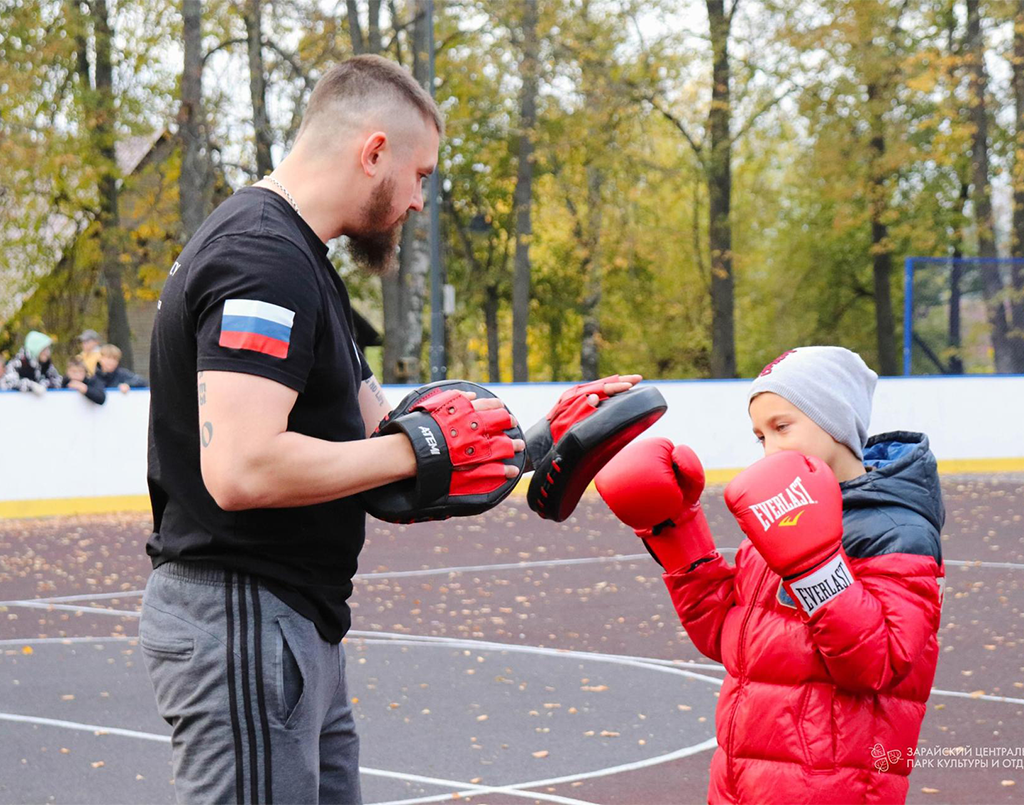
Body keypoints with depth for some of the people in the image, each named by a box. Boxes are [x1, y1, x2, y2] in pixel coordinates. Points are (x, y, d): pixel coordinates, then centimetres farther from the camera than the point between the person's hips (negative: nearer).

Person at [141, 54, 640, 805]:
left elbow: (370, 420, 20)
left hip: (298, 622, 11)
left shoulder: (294, 257, 16)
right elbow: (241, 469, -29)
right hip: (241, 615, -11)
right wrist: (418, 449, -18)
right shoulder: (265, 261, -18)